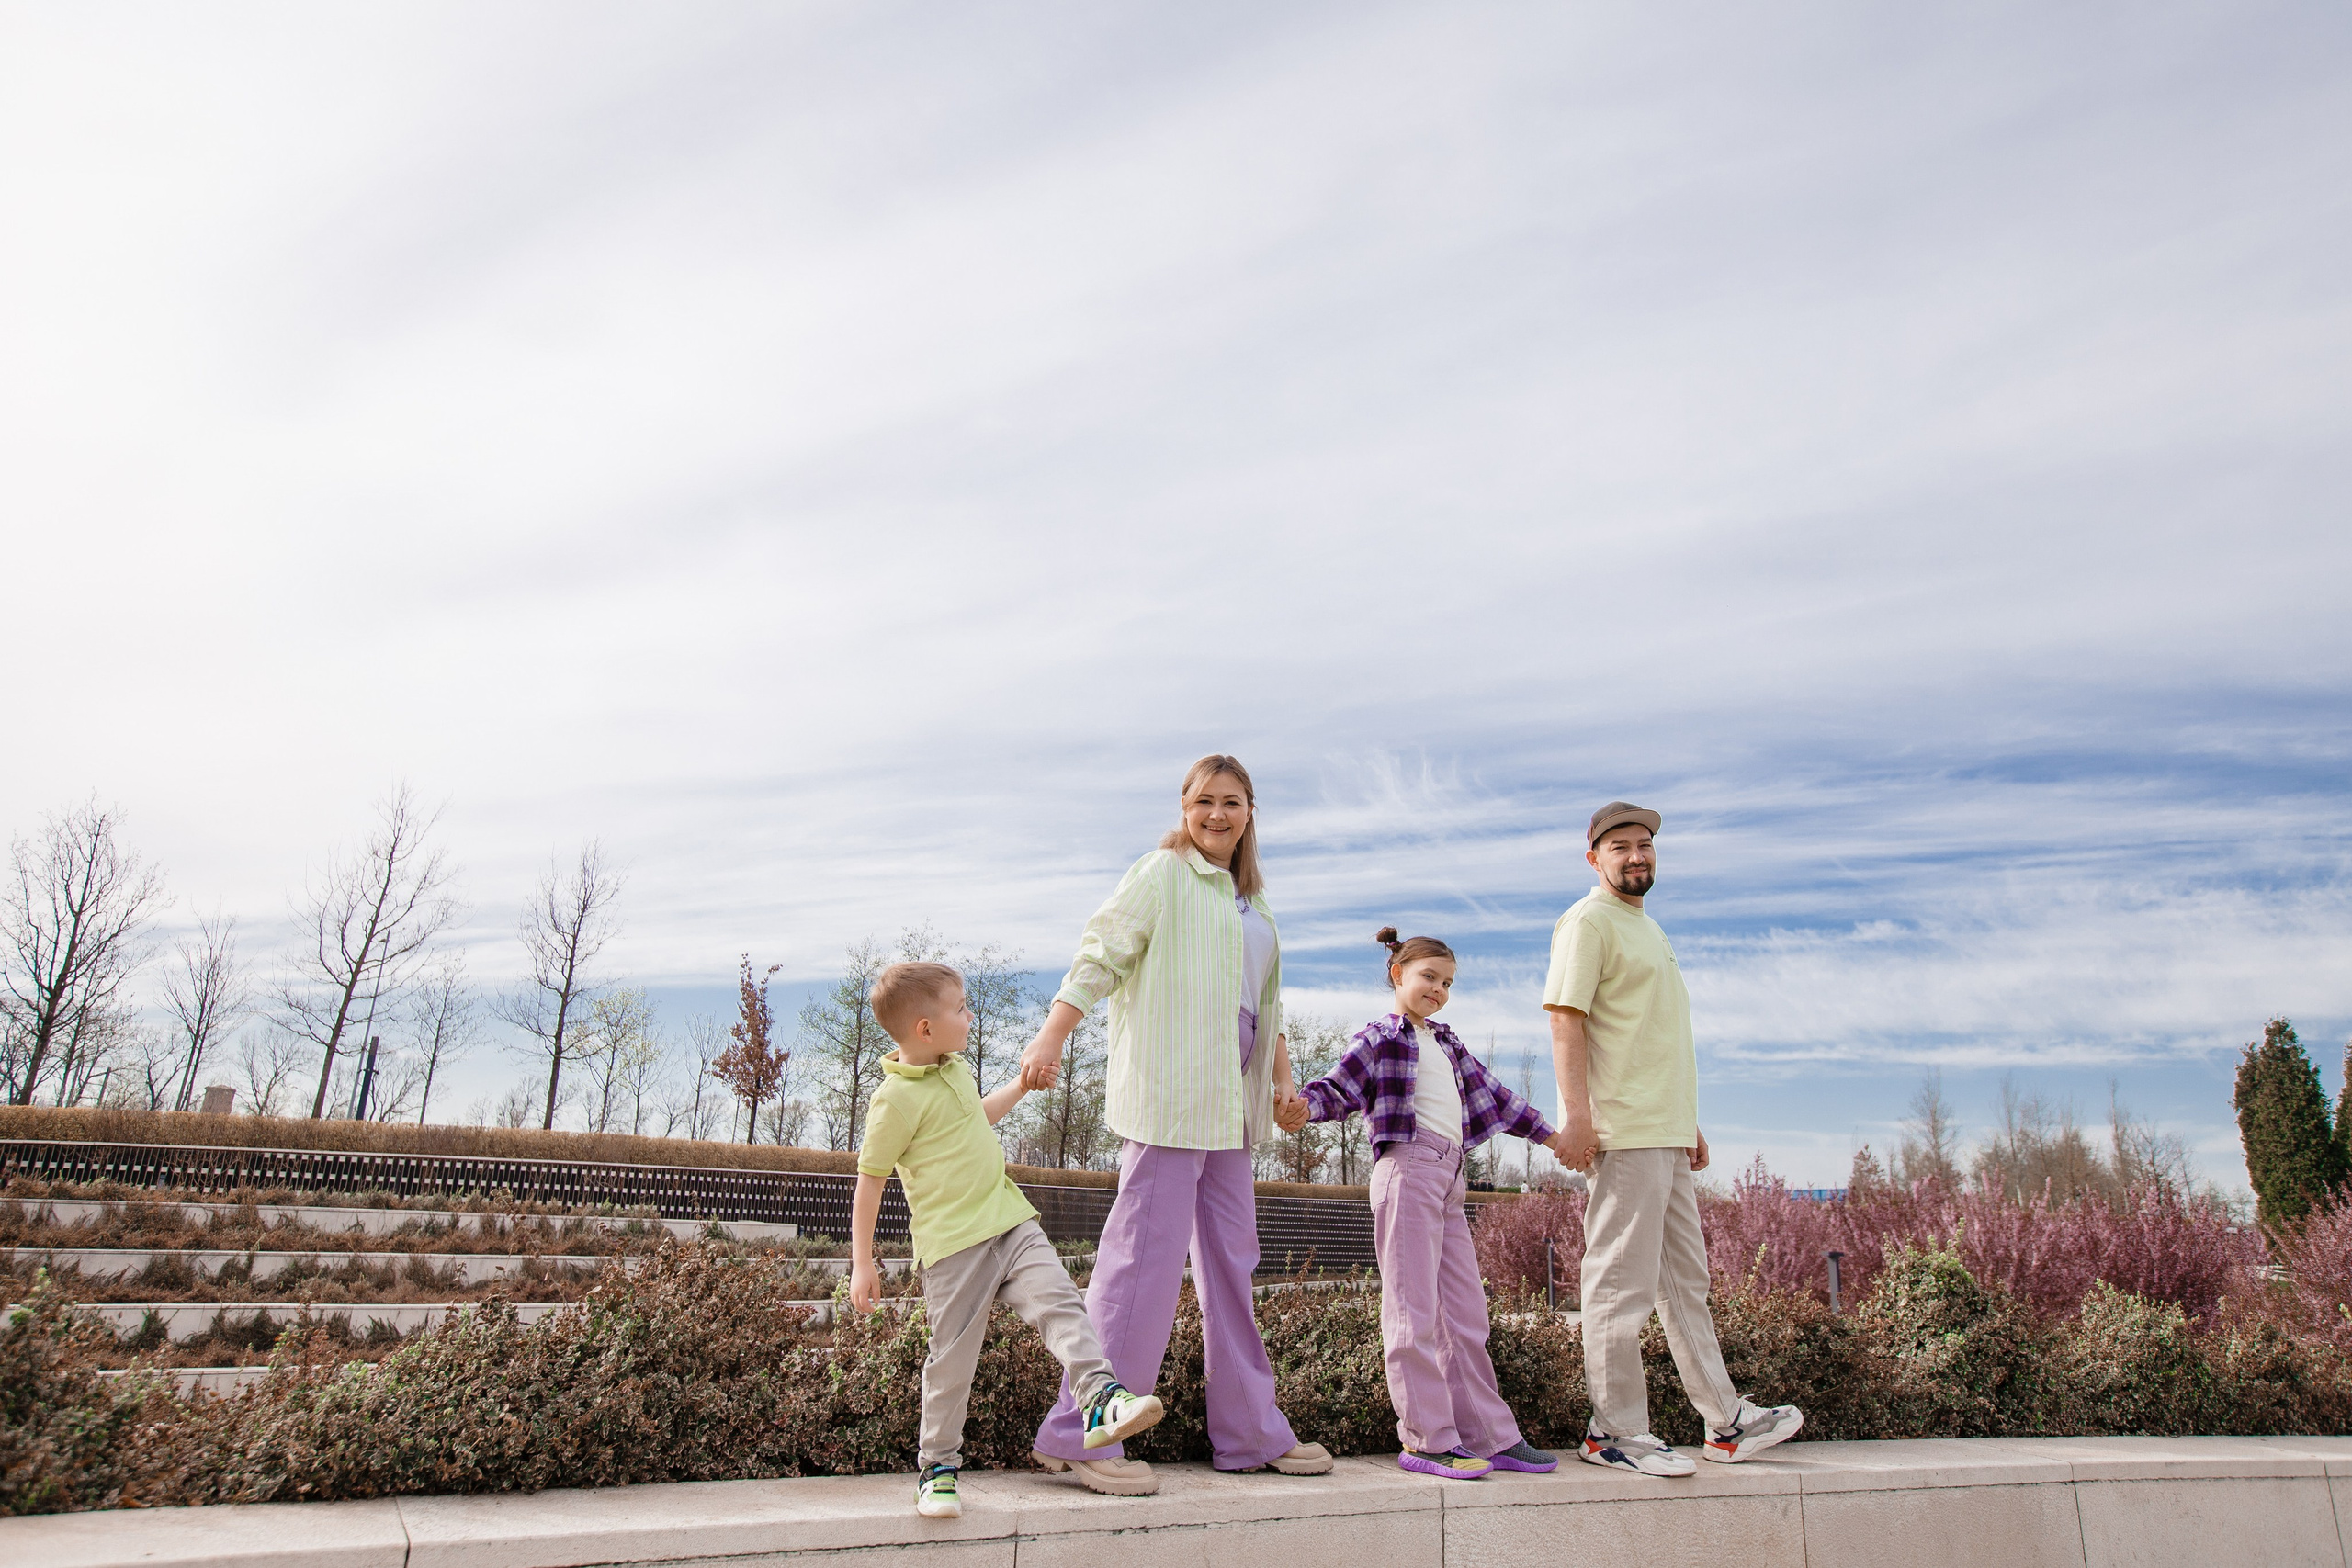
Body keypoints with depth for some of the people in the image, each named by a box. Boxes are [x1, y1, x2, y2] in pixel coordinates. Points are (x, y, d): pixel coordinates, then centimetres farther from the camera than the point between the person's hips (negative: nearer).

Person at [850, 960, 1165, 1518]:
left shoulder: (956, 1069, 13)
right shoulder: (896, 1099, -13)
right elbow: (869, 1180, -8)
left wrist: (1023, 1085, 35)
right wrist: (862, 1263, -7)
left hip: (1009, 1220, 7)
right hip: (952, 1243, -7)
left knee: (1059, 1303, -12)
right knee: (953, 1358, 1)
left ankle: (1100, 1397, -19)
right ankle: (938, 1466, 16)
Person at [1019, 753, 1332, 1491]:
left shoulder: (1252, 900, 20)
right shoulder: (1161, 874, -3)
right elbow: (1099, 957, -9)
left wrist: (1284, 1080, 18)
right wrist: (1051, 1036, -18)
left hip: (1228, 1101, 8)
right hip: (1166, 1091, -8)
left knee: (1232, 1261, 12)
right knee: (1146, 1256, -8)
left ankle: (1251, 1430, 22)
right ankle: (1078, 1432, 1)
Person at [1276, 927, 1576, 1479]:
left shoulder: (1446, 1042, 24)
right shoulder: (1381, 1037, 1)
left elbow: (1491, 1093, 30)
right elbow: (1339, 1086, -11)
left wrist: (1550, 1134, 33)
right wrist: (1303, 1107, -33)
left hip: (1449, 1178, 8)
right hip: (1409, 1169, -8)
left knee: (1466, 1312, 10)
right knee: (1415, 1311, -6)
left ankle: (1490, 1436, 17)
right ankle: (1427, 1440, 0)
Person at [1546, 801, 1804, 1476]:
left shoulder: (1647, 927, 23)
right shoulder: (1589, 921, -6)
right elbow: (1566, 1019, -16)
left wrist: (1689, 1123, 23)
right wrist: (1577, 1114, -24)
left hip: (1666, 1134, 10)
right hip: (1622, 1133, -10)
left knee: (1686, 1280, 14)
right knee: (1622, 1282, -5)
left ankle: (1726, 1423, 21)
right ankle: (1615, 1430, 3)